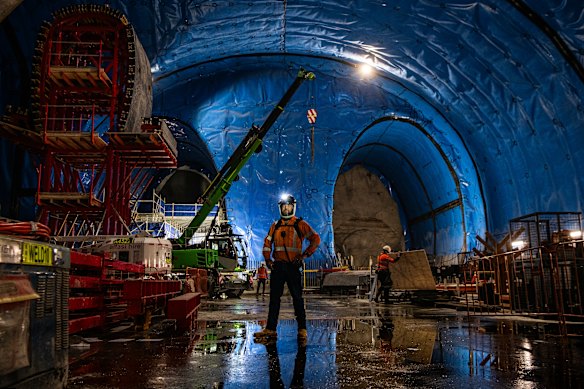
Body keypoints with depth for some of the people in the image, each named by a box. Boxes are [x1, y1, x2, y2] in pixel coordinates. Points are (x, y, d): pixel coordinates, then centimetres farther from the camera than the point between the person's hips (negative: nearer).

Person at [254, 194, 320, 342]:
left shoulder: (300, 224, 0)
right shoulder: (275, 225, 14)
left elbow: (315, 239, -5)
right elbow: (267, 243, 21)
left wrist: (304, 255, -11)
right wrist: (268, 259, 9)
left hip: (293, 266, -4)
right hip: (277, 266, 4)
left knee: (297, 297, -1)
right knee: (274, 298, 5)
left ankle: (302, 329, 5)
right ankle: (270, 329, 10)